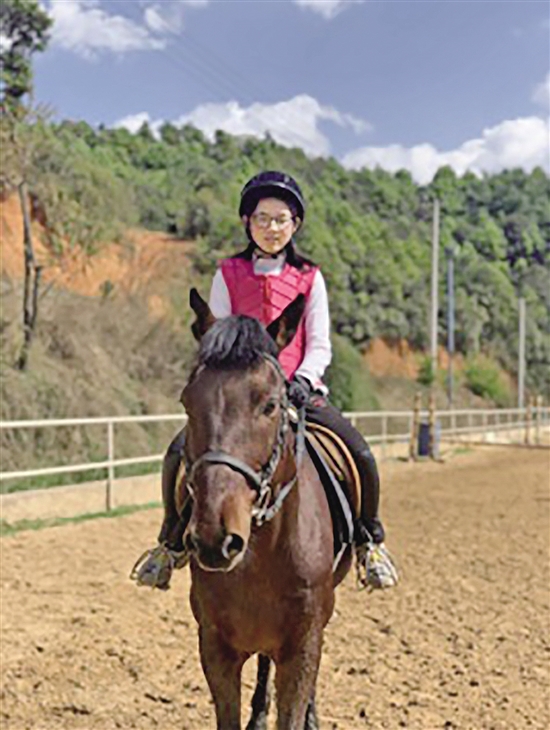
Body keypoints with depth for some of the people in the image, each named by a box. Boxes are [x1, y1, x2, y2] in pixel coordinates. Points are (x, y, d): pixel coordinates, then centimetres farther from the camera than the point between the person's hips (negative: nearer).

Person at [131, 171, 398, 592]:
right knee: (180, 452, -22)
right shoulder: (228, 275, 7)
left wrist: (303, 380, -16)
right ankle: (174, 540, 5)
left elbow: (319, 346, 4)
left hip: (299, 389, 0)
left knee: (361, 455, -18)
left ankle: (369, 537, 10)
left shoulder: (310, 278, 8)